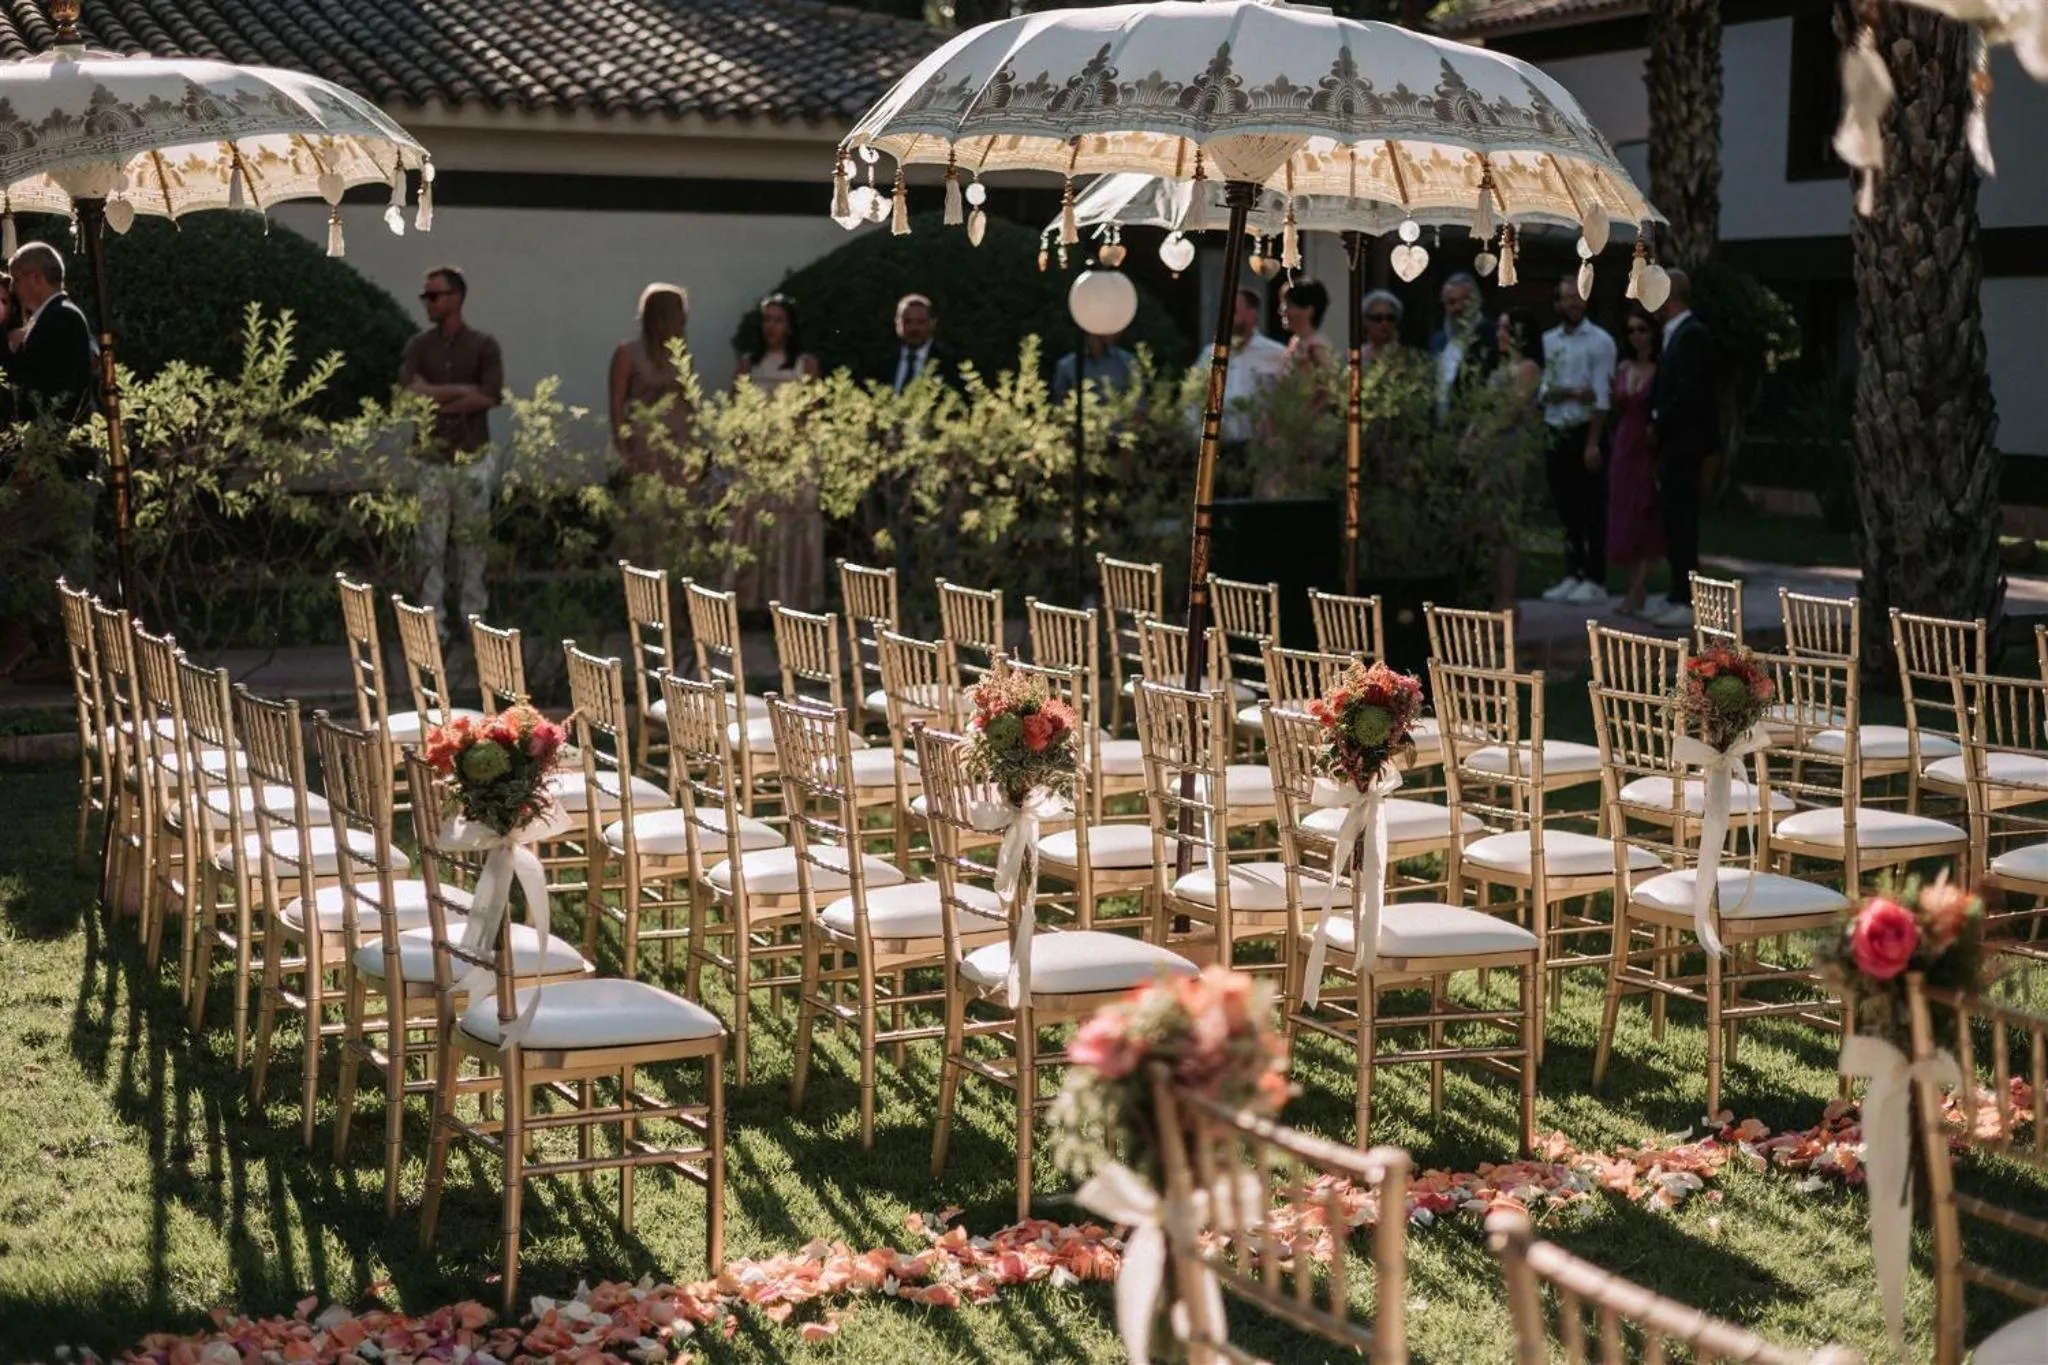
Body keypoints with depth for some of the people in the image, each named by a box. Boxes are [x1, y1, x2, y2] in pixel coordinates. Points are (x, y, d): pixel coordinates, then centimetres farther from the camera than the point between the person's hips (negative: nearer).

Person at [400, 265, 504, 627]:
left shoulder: (483, 346, 1)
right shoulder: (418, 346, 5)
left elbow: (491, 396, -12)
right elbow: (411, 391, -11)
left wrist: (438, 402, -9)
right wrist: (462, 389, -12)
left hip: (473, 457, -1)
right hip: (430, 458, 1)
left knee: (472, 541, 6)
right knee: (431, 542, 2)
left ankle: (474, 616, 15)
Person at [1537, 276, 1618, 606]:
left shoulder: (1600, 342, -4)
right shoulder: (1547, 341, 9)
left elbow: (1601, 396, -9)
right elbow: (1542, 390, 3)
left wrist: (1592, 443, -15)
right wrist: (1571, 393, -15)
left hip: (1585, 432, -5)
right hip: (1555, 433, 5)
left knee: (1592, 511, -2)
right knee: (1566, 509, 9)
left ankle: (1595, 581, 1)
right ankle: (1573, 575, 16)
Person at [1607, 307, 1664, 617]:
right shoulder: (1624, 369, 10)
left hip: (1649, 450, -6)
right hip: (1623, 448, 6)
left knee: (1643, 519, -4)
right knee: (1624, 519, 6)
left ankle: (1636, 593, -3)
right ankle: (1633, 589, 12)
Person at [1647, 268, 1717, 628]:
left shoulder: (1693, 335, -14)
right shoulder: (1676, 334, 16)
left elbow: (1689, 393, -21)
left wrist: (1659, 426, -12)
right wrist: (1656, 424, 5)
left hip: (1683, 444, -10)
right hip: (1671, 443, 10)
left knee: (1681, 521, -7)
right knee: (1676, 521, 12)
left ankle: (1686, 601, -4)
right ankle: (1679, 595, 17)